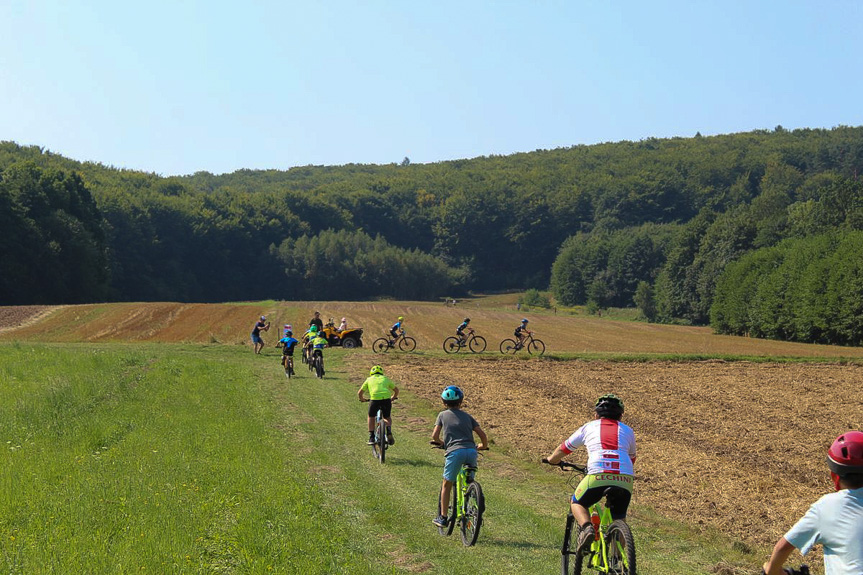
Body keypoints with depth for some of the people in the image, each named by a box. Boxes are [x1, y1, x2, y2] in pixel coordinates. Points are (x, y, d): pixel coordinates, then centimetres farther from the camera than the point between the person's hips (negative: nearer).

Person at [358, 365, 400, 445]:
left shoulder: (369, 379, 26)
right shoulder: (385, 379, 29)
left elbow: (359, 393, 27)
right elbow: (396, 390, 38)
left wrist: (362, 399, 49)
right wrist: (393, 397, 57)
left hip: (375, 398, -1)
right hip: (386, 399, 1)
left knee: (371, 417, 25)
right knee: (387, 417, 25)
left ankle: (371, 438, 17)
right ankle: (389, 431, -2)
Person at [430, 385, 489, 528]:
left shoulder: (443, 415, 15)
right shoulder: (466, 416, 22)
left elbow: (435, 435, 6)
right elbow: (482, 434, 14)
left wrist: (440, 443, 28)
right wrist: (483, 446, 34)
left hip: (455, 451, -2)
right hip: (471, 451, 3)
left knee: (447, 484, 12)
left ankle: (442, 517, 13)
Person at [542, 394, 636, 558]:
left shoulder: (589, 427, 23)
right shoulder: (627, 431, 26)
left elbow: (564, 449, 33)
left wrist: (551, 459, 54)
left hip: (598, 476, -2)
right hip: (625, 480, 2)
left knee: (577, 503, 23)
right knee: (619, 519, 23)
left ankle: (586, 527, -4)